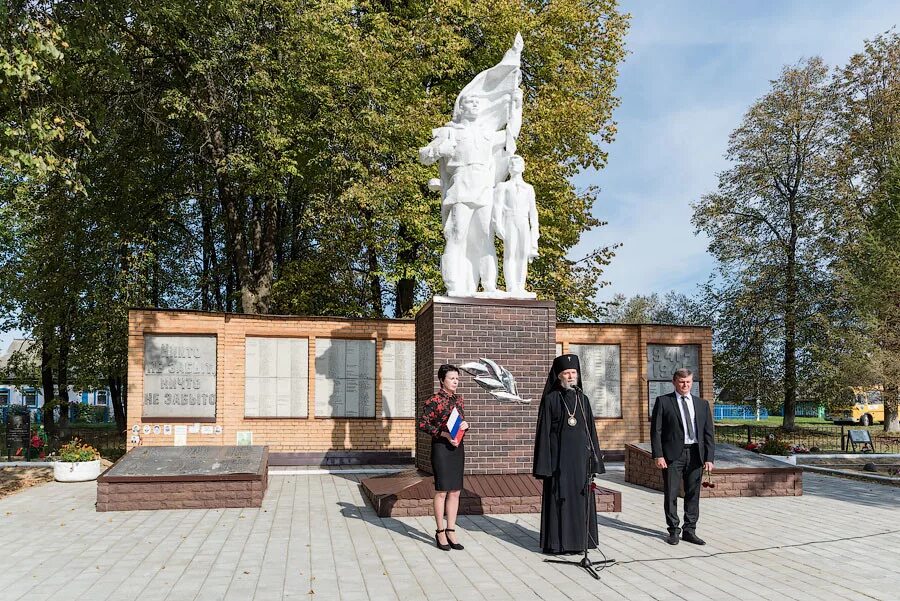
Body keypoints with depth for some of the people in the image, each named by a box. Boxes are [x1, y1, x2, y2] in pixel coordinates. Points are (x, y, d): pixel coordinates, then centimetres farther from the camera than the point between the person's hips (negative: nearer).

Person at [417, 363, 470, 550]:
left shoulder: (458, 399, 10)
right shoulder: (434, 401, -9)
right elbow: (423, 423, -11)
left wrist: (465, 424, -3)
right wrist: (444, 434, -19)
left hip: (457, 447, 6)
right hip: (441, 447, -6)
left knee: (455, 492, 8)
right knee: (442, 491, -1)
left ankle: (451, 531, 17)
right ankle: (440, 533, 10)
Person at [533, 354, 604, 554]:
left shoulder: (583, 399, 10)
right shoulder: (550, 400, -3)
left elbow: (591, 431, 12)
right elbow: (543, 432, -5)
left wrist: (594, 460, 6)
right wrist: (544, 465, -11)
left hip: (581, 457, 4)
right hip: (559, 457, -4)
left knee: (581, 498, 8)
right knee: (558, 498, -1)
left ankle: (579, 540, 18)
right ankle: (557, 542, 8)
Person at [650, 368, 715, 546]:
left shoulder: (702, 404, 12)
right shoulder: (663, 401, 2)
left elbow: (709, 433, 10)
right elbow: (656, 430, -2)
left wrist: (709, 458, 1)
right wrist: (658, 455, -11)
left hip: (695, 454, 3)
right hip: (673, 454, -3)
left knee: (693, 494, 8)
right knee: (671, 494, 2)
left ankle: (689, 531, 18)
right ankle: (673, 531, 13)